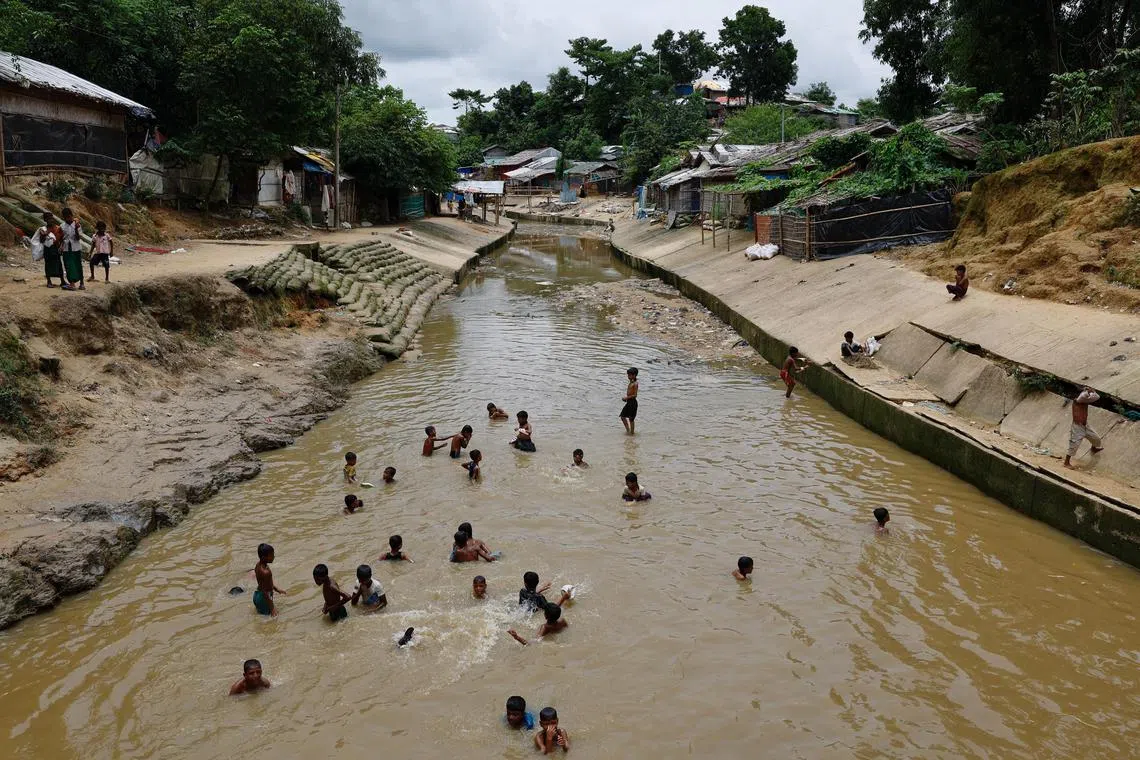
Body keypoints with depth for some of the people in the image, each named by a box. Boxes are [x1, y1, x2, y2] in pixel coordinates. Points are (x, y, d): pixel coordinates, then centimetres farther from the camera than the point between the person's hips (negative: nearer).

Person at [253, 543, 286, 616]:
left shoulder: (258, 564, -3)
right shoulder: (265, 572, -30)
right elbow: (265, 592, -26)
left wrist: (276, 589, 22)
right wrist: (272, 608, -21)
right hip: (263, 598, -8)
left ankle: (256, 606, 15)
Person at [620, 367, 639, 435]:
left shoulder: (635, 384, -15)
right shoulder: (630, 383, 13)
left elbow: (635, 395, -19)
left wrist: (627, 397, -19)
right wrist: (625, 397, 8)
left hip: (633, 402, -9)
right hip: (628, 402, 9)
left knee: (631, 419, -1)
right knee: (623, 417, 11)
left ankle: (632, 432, 9)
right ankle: (628, 430, 22)